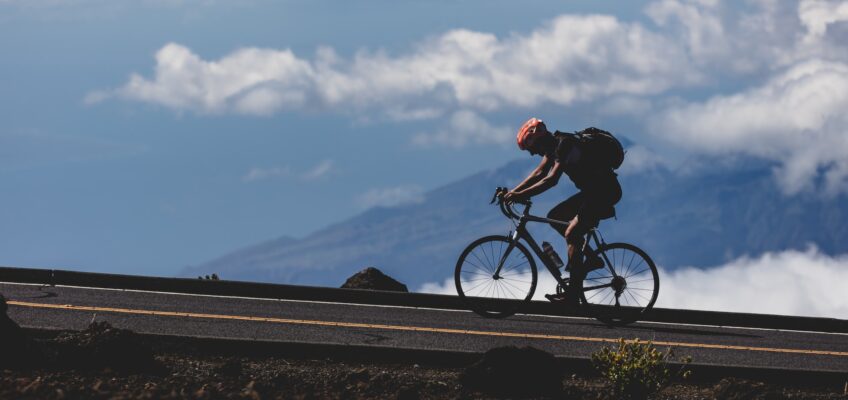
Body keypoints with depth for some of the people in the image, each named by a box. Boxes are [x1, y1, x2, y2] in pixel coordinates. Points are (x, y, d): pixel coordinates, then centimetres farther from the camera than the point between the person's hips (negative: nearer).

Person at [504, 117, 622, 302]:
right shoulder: (554, 146, 8)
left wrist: (521, 195, -32)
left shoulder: (565, 145, -21)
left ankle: (573, 292, -14)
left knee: (571, 233, -17)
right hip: (592, 190, 10)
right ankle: (591, 258, 10)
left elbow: (551, 179, -30)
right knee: (554, 217, 8)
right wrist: (513, 192, 0)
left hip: (606, 191, -10)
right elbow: (539, 173, 10)